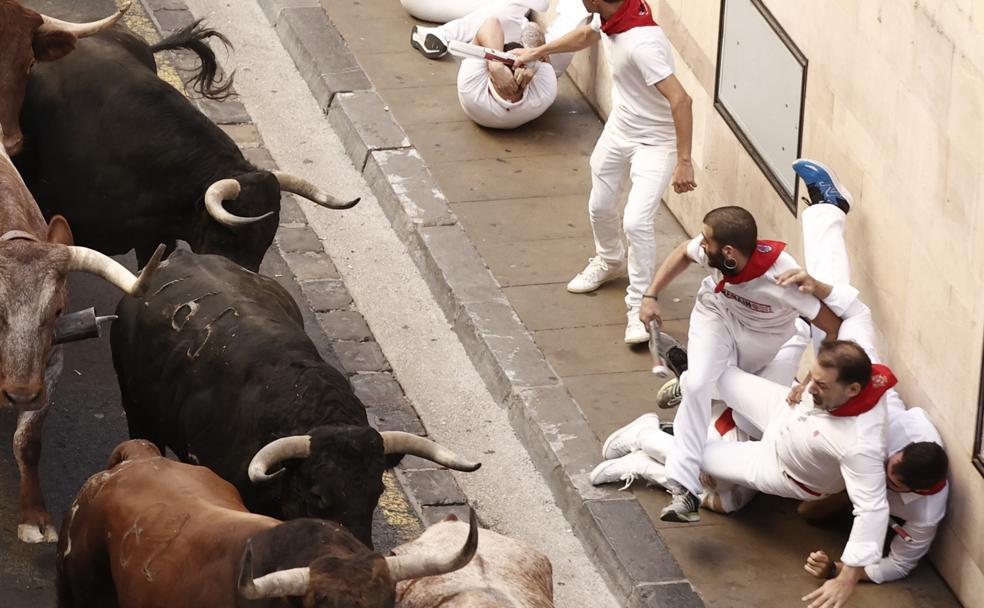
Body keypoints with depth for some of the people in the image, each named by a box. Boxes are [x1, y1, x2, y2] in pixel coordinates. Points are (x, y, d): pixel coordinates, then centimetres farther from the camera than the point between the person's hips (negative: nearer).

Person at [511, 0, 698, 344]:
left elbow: (680, 100, -38)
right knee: (600, 206, 23)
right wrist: (538, 52, 26)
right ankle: (610, 262, 52)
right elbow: (586, 35, 15)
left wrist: (684, 161, -38)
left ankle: (640, 305, -3)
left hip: (655, 142, -9)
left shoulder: (641, 43, -38)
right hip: (619, 130, 9)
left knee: (636, 221, -19)